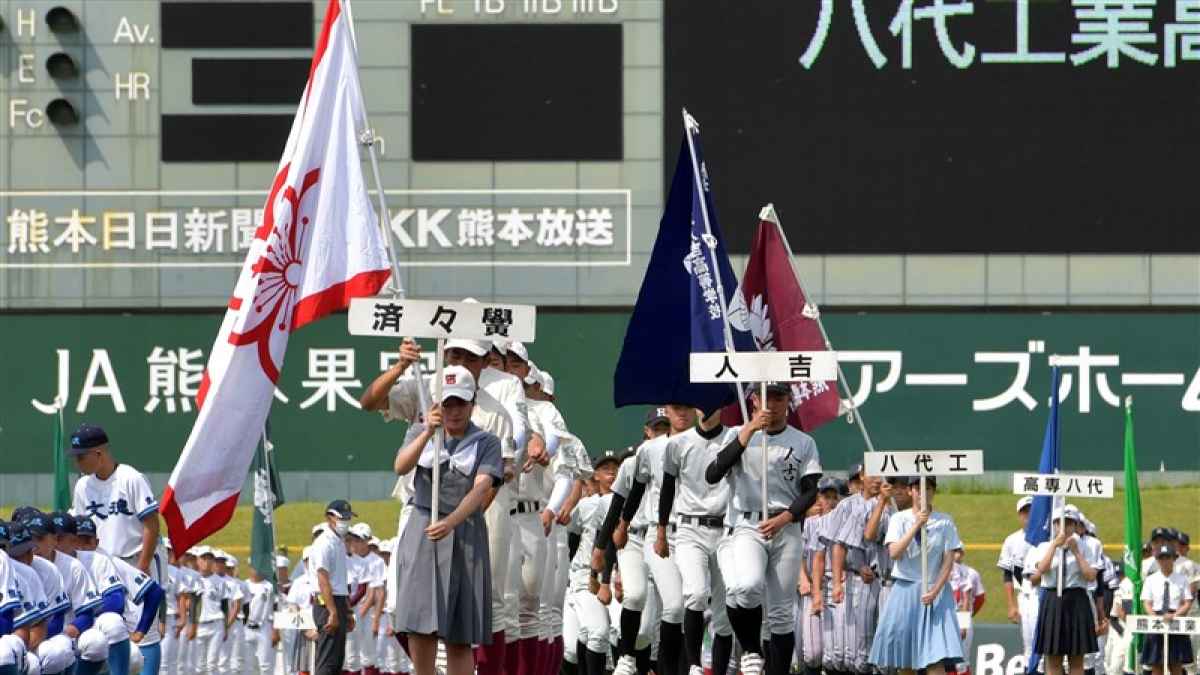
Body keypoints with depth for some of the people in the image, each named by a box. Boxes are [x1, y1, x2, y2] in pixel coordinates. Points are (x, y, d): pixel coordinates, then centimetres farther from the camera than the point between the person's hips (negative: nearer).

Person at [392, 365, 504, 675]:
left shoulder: (486, 442, 3)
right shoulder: (425, 436, 10)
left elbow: (481, 489, -12)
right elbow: (400, 467, -9)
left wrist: (450, 522, -29)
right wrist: (428, 432, -25)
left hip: (464, 536, -1)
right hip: (421, 533, 1)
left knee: (459, 636, -3)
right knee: (419, 622, -10)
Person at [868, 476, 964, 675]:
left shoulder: (945, 522, 2)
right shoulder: (899, 519, 3)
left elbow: (948, 561, 0)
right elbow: (894, 552, -12)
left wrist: (935, 591, -12)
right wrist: (917, 525, -19)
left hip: (936, 590, -1)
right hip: (906, 589, 1)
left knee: (936, 658, -13)